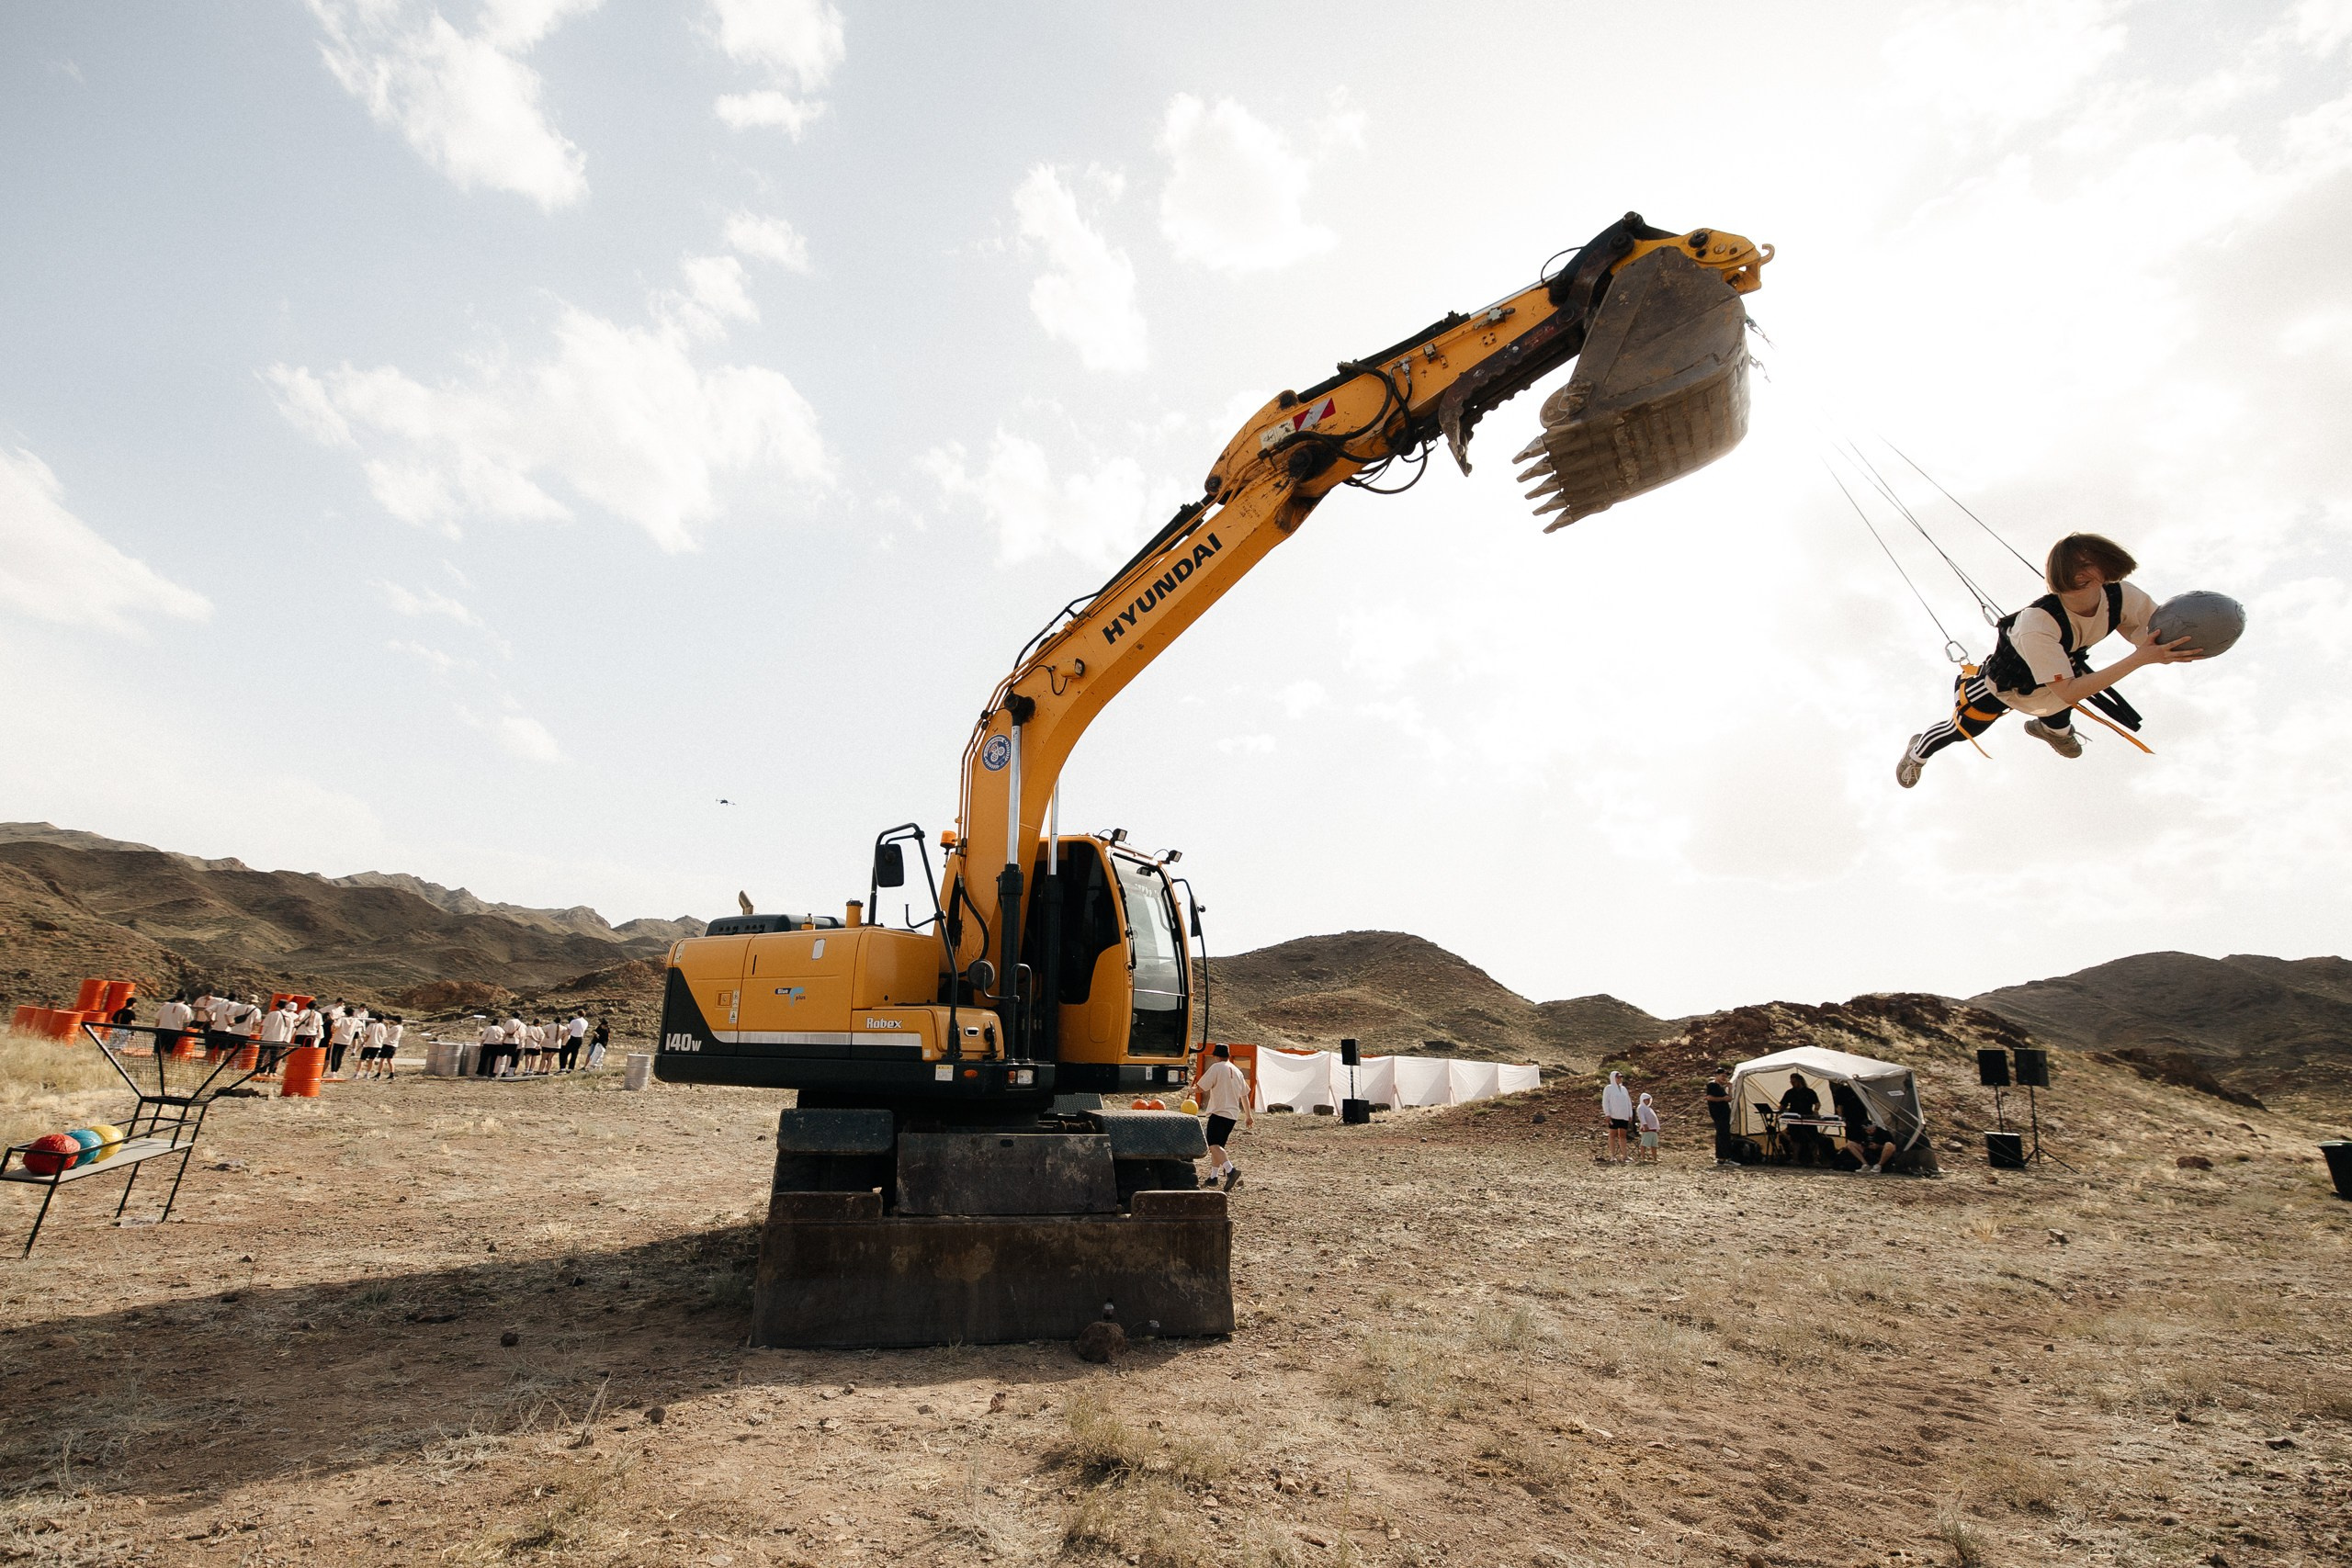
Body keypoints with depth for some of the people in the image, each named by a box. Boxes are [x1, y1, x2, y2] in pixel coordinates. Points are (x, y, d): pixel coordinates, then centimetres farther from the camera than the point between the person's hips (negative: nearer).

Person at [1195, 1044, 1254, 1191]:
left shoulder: (1216, 1067, -6)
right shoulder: (1238, 1071, 17)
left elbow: (1201, 1088, -9)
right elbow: (1244, 1095, 23)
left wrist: (1192, 1089, 14)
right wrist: (1248, 1116, 31)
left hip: (1219, 1112, -8)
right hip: (1233, 1114, 8)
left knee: (1214, 1145, -15)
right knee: (1218, 1145, 17)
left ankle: (1230, 1170, -32)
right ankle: (1214, 1177, 19)